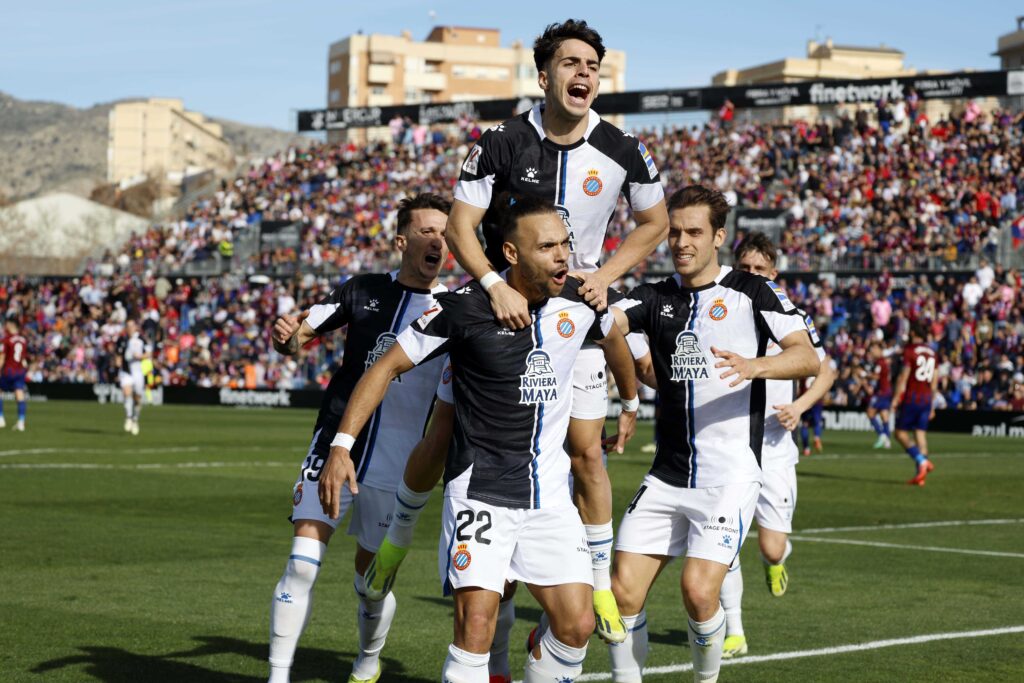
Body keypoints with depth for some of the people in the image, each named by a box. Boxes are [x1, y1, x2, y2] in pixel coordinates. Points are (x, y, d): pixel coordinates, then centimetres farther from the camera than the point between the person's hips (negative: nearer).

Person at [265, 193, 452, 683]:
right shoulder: (364, 290, 3)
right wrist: (287, 336, -21)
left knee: (371, 581, 10)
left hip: (396, 467, 0)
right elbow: (300, 334, 3)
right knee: (302, 565, -12)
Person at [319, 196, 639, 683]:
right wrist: (342, 445, -12)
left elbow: (613, 337, 25)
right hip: (480, 491, -4)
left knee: (577, 625, -1)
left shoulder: (578, 301, 0)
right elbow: (389, 366, -5)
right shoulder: (467, 307, -13)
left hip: (550, 494, 4)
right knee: (476, 622, -17)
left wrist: (630, 402, 40)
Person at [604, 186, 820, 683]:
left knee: (698, 591, -15)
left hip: (729, 476, -4)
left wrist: (753, 366, -28)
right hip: (666, 477, 4)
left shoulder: (753, 293, 1)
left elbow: (807, 357, -9)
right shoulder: (654, 298, 11)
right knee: (624, 589, -5)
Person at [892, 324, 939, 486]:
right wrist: (932, 404, 20)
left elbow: (904, 376, -11)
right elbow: (934, 379, 14)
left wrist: (896, 398, -7)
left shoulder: (910, 351, -7)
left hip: (911, 398, -6)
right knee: (920, 434, 5)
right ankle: (920, 475, -1)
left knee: (901, 433, 2)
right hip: (926, 398, 6)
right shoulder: (932, 353, 12)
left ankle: (922, 461, -17)